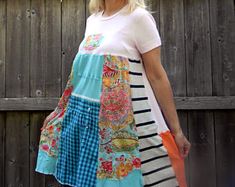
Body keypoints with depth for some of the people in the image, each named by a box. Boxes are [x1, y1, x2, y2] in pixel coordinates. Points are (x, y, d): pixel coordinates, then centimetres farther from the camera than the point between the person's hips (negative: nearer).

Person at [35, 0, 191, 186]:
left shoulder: (138, 17, -6)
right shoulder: (92, 20, 13)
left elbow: (157, 76, -8)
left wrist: (176, 129, -8)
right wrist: (60, 111, 22)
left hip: (124, 120, -6)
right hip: (85, 116, 6)